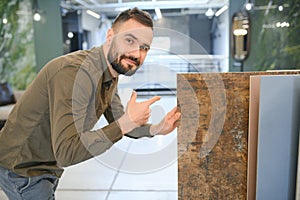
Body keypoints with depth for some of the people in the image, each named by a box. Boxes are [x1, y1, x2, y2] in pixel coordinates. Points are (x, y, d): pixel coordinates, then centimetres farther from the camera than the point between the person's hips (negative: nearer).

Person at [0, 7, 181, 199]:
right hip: (21, 169, -8)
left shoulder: (110, 75, -3)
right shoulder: (75, 72, -33)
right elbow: (66, 153, -36)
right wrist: (127, 122, -33)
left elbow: (118, 124, 5)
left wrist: (155, 129, -11)